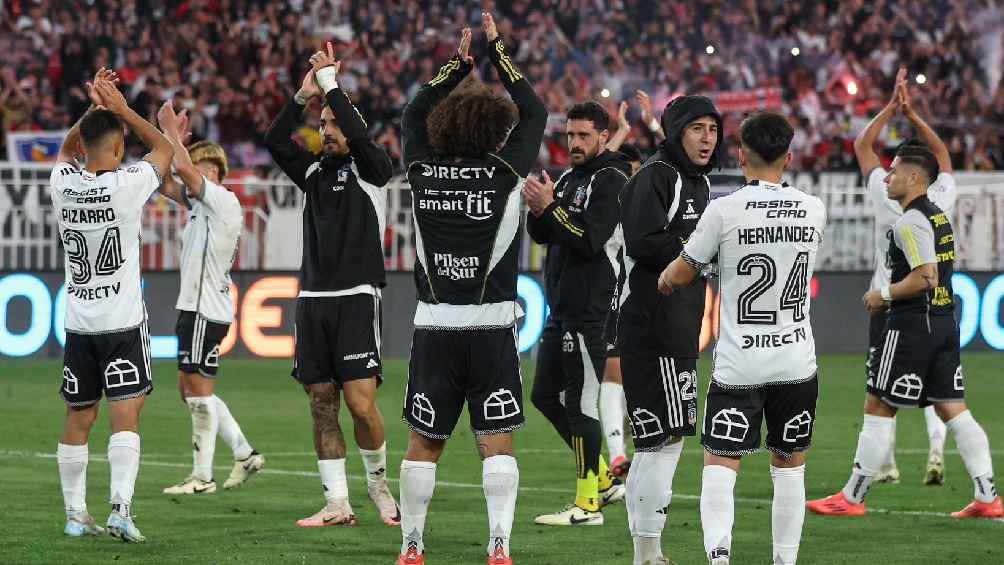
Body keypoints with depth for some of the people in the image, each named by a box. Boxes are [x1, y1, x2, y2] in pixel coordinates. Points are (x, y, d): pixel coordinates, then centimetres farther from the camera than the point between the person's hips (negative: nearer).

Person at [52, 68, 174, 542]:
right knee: (126, 415, -7)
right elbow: (164, 148, 8)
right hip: (123, 321, -4)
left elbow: (67, 149, 25)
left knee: (78, 420, 11)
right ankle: (120, 508, -20)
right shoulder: (128, 184, -12)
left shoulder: (63, 184, 0)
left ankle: (75, 515, 15)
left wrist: (94, 108, 20)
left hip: (78, 322, 5)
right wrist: (121, 109, 10)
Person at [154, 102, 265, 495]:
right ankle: (244, 454, 19)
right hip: (193, 306, 10)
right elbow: (165, 184, 17)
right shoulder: (199, 203, 15)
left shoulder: (223, 201, -12)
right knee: (190, 389, 13)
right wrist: (170, 138, 9)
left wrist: (172, 133, -13)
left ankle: (202, 477, -6)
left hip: (207, 310, -10)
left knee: (199, 389, -8)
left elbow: (185, 170, -24)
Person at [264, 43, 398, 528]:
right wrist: (304, 95, -4)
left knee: (361, 401, -13)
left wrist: (329, 80, -9)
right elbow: (275, 141, 4)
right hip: (313, 300, 6)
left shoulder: (369, 168, 0)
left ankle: (378, 483, 10)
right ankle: (337, 504, 5)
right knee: (321, 404, 3)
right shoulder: (315, 170, 15)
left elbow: (356, 133, -17)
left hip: (356, 297, -6)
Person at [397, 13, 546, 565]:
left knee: (423, 443, 8)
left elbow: (413, 113, 20)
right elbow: (535, 113, 9)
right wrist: (496, 49, 14)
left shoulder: (423, 171, 0)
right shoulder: (503, 172, -6)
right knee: (496, 441, 0)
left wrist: (457, 64, 21)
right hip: (492, 324, -2)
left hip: (434, 326, 2)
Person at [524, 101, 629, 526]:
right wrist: (538, 210, -5)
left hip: (590, 310, -10)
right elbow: (540, 235, 15)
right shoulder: (568, 178, 17)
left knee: (580, 402, -8)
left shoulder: (611, 180, -10)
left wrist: (550, 207, -19)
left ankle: (587, 505, -4)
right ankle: (604, 480, 22)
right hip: (562, 307, 10)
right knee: (546, 395, 13)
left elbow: (590, 241, -19)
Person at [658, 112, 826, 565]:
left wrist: (664, 281, 25)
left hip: (739, 364, -3)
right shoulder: (813, 210, 1)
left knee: (720, 463, -2)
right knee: (790, 467, 13)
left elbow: (681, 274, 1)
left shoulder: (723, 210, -10)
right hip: (796, 362, 3)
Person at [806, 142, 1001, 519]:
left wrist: (884, 296, -10)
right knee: (953, 410, 8)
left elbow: (926, 277, -23)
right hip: (944, 322, 9)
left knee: (878, 408, -1)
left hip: (912, 325, -9)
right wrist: (892, 298, 20)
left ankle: (852, 498, 4)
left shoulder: (911, 222, -15)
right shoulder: (938, 217, 16)